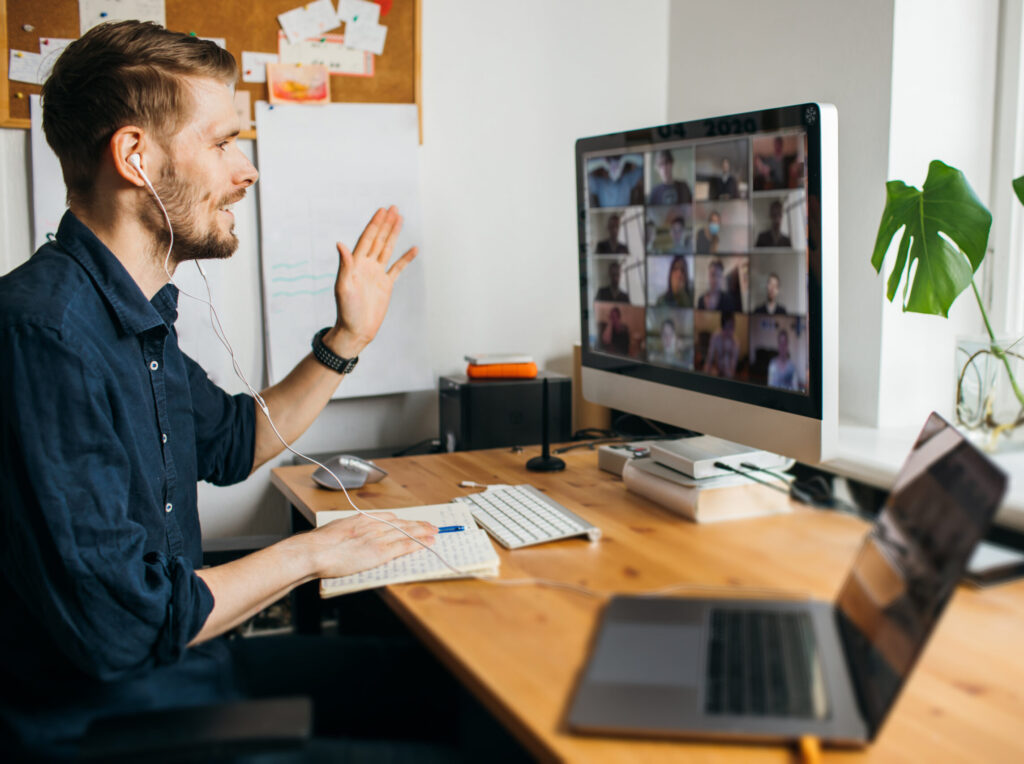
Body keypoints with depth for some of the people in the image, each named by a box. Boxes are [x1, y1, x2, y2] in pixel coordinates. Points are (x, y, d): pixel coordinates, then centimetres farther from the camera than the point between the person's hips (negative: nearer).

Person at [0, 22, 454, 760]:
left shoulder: (140, 316, 6)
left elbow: (231, 444, 22)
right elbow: (119, 622, -29)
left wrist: (347, 340, 14)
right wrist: (307, 553, -15)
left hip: (182, 664, 9)